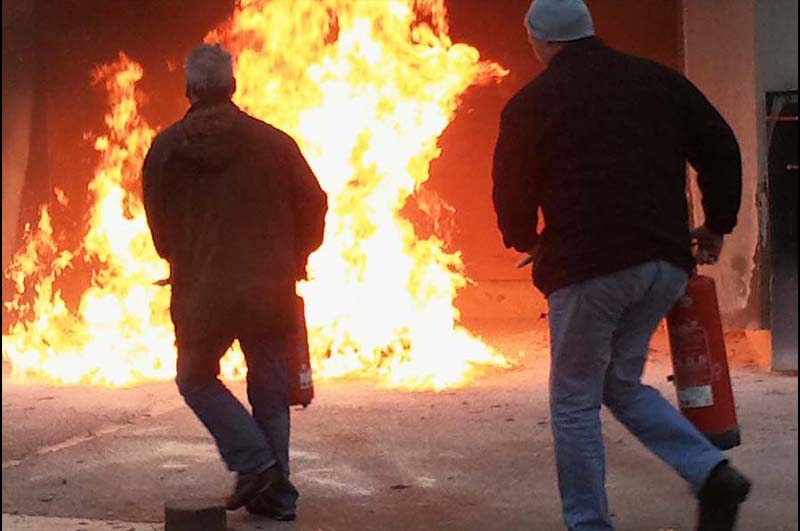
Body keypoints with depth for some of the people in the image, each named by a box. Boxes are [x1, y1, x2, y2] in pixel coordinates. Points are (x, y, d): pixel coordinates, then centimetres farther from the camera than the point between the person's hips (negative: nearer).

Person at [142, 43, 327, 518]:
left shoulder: (166, 149, 0)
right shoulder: (273, 142, -2)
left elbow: (160, 227, 9)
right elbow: (314, 206, 0)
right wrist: (293, 260, 17)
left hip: (202, 289, -1)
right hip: (270, 290, 1)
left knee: (196, 377, 19)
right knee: (271, 391, 13)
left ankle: (253, 461, 2)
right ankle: (276, 494, 12)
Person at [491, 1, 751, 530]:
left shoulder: (532, 104, 0)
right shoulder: (658, 80, 12)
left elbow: (512, 193, 4)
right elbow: (722, 150, 11)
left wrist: (527, 242, 25)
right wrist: (717, 225, 23)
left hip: (589, 266, -5)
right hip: (666, 264, 5)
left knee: (575, 402, 7)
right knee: (622, 383, 19)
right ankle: (712, 471, 1)